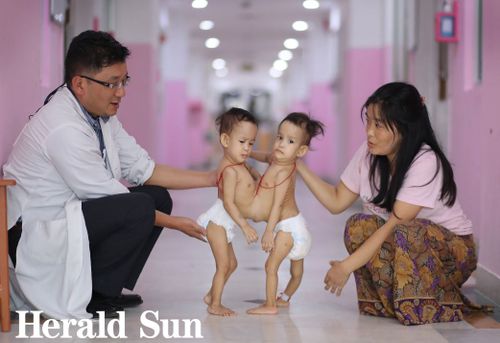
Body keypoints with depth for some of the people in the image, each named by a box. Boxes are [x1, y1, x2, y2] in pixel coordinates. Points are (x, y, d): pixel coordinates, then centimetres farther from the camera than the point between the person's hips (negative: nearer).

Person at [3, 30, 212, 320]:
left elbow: (141, 168, 6)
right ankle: (88, 295, -9)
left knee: (158, 196, 4)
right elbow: (108, 198, -20)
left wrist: (211, 179, 1)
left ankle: (104, 289, 7)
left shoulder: (101, 114, 4)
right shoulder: (64, 128, -25)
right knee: (140, 206, -24)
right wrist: (174, 223, -12)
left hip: (67, 214, 10)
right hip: (35, 238, -10)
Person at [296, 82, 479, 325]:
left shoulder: (425, 162, -26)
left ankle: (434, 306, -15)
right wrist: (297, 165, -9)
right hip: (405, 248, 6)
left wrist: (347, 266, -28)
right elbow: (336, 202, 1)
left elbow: (396, 224, -29)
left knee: (403, 234, -35)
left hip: (453, 248, -6)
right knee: (359, 225, -21)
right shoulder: (368, 154, -6)